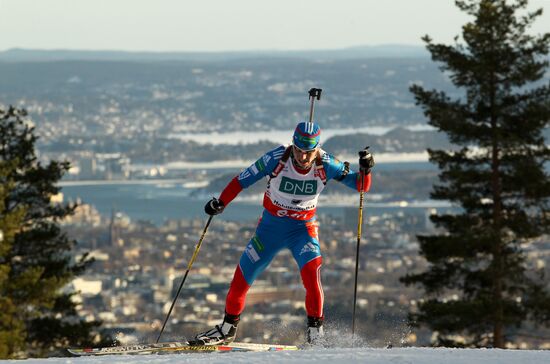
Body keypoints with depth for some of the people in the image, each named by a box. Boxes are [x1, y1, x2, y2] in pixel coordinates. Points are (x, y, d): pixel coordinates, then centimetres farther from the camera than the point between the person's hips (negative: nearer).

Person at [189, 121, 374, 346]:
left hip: (303, 228, -1)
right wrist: (221, 203, -18)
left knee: (311, 268, -30)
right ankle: (227, 329, 27)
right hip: (270, 226, 1)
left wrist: (365, 170, -34)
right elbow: (243, 180, -11)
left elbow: (361, 185, -14)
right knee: (243, 276, 4)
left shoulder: (325, 165, -18)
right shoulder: (277, 158, -20)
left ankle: (315, 329, -20)